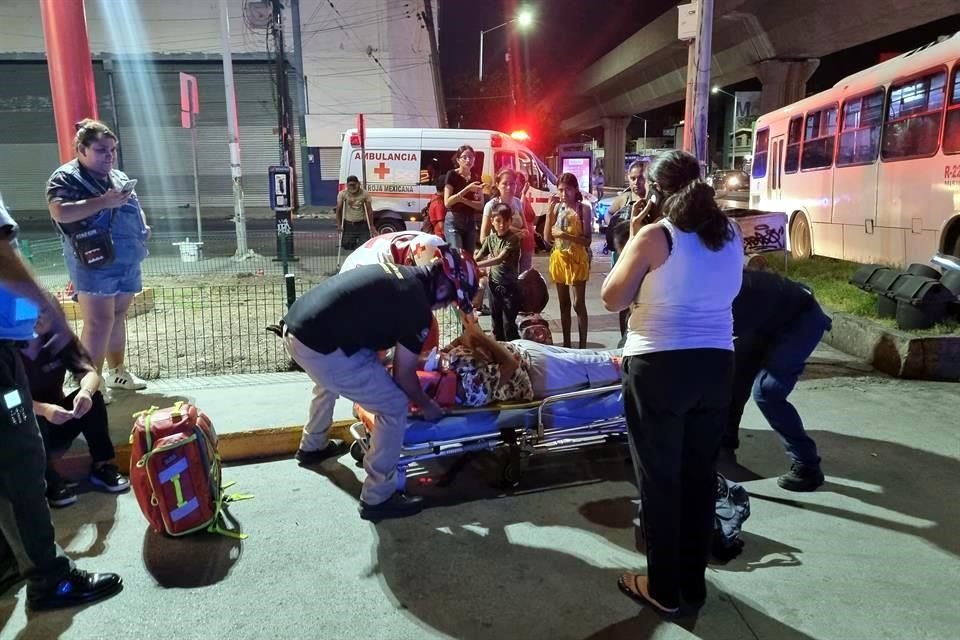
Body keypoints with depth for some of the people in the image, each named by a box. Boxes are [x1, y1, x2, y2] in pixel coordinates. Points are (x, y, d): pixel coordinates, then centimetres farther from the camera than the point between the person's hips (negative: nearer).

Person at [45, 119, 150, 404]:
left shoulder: (119, 177, 17)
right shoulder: (66, 177, -6)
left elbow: (134, 207, 28)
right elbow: (59, 211, -22)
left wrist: (144, 227, 6)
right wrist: (104, 201, -26)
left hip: (127, 260, 7)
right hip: (94, 263, -7)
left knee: (118, 316, 15)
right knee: (99, 322, -9)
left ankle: (117, 371, 27)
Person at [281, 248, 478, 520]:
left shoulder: (397, 274, 16)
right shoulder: (417, 306, -9)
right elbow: (403, 375, -2)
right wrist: (427, 406, 16)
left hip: (295, 324, 10)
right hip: (320, 347, -10)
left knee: (330, 380, 40)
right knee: (394, 407, 1)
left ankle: (312, 447, 59)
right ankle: (377, 498, 11)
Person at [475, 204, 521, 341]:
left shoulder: (513, 238, -13)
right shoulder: (490, 238, 6)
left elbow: (499, 259, -23)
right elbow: (478, 257, 5)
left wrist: (475, 265, -29)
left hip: (509, 285, -5)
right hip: (494, 284, 5)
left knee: (508, 324, -5)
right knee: (496, 323, 12)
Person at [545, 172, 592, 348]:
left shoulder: (583, 208, -8)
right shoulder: (556, 208, 3)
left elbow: (587, 240, -12)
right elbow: (548, 238, -1)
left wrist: (565, 235, -22)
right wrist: (550, 212, -8)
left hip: (577, 259, -4)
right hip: (559, 259, 4)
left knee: (579, 303, -3)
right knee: (563, 304, 11)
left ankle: (582, 345, 4)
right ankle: (566, 344, 20)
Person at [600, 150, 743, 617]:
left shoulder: (655, 236, -11)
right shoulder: (730, 235, 7)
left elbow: (612, 299, -7)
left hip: (659, 368, -6)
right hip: (716, 366, 6)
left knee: (660, 481, 8)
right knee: (700, 477, 16)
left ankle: (664, 590, 22)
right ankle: (693, 583, 30)